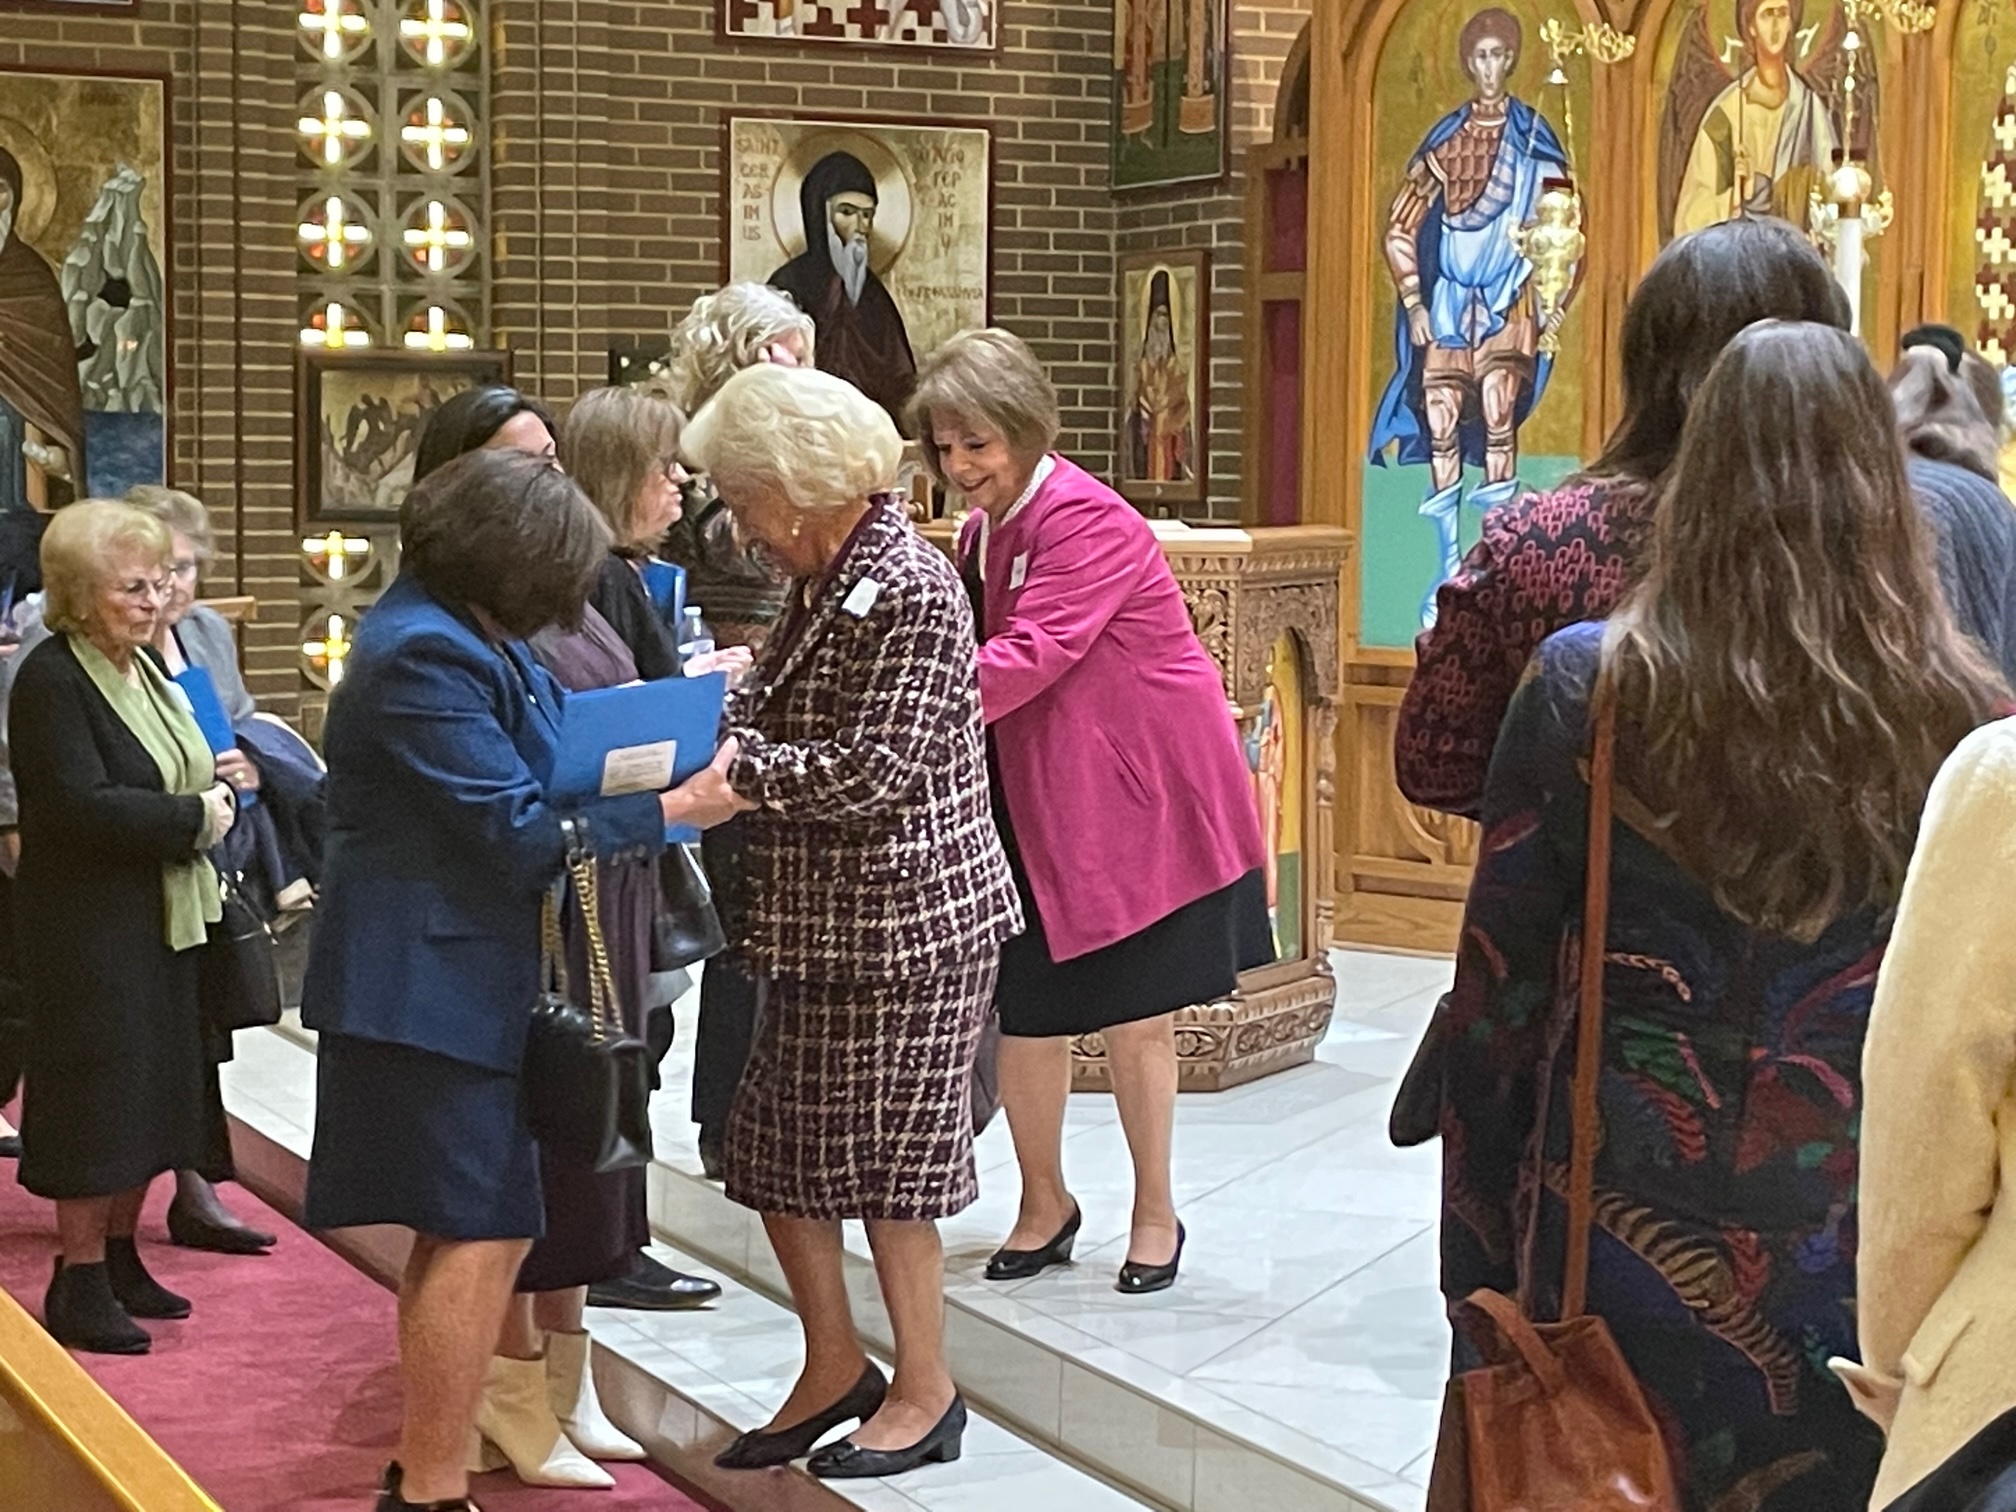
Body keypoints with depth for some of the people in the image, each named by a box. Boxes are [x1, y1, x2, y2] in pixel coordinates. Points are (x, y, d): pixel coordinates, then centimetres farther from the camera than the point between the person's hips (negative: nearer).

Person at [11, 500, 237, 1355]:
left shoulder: (145, 667, 11)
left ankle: (120, 1256, 25)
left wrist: (214, 788, 1)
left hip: (160, 921, 9)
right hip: (89, 926, -9)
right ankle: (80, 1283, 6)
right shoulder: (51, 680, -16)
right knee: (96, 1094, -4)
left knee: (151, 1092, 13)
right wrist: (194, 819, -19)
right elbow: (81, 805, -25)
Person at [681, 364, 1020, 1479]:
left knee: (883, 1160, 1)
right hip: (823, 925, 9)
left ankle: (924, 1393, 17)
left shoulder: (908, 593, -18)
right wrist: (717, 711, 1)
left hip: (901, 927, -9)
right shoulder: (825, 582, 11)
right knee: (775, 1147, 13)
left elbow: (875, 772, -23)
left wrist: (734, 763, -18)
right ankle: (833, 1365, 29)